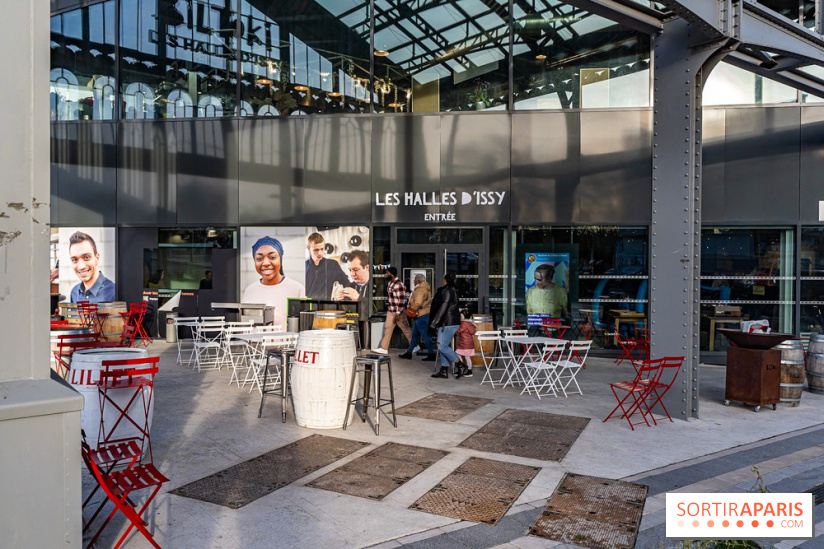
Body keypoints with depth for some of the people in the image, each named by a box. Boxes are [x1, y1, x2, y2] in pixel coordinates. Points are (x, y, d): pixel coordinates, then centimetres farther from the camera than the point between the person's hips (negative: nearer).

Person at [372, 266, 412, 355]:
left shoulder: (398, 285, -22)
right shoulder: (390, 283, 9)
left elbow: (401, 300, -24)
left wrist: (398, 314, -23)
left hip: (399, 311, -10)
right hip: (390, 311, 10)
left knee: (406, 329, 1)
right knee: (387, 328, 9)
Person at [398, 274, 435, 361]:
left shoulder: (420, 289, -18)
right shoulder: (426, 288, 15)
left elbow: (418, 303, -28)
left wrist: (411, 308, -10)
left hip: (422, 315, -11)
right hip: (423, 315, 11)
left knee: (425, 335, -4)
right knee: (415, 334, 15)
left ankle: (431, 354, 2)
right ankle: (409, 352, 22)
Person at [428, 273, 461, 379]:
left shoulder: (447, 291, -14)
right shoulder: (453, 291, 16)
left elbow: (443, 308, -20)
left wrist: (433, 324, -18)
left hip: (448, 323, -10)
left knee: (442, 346, -8)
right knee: (443, 346, 11)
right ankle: (444, 371, 13)